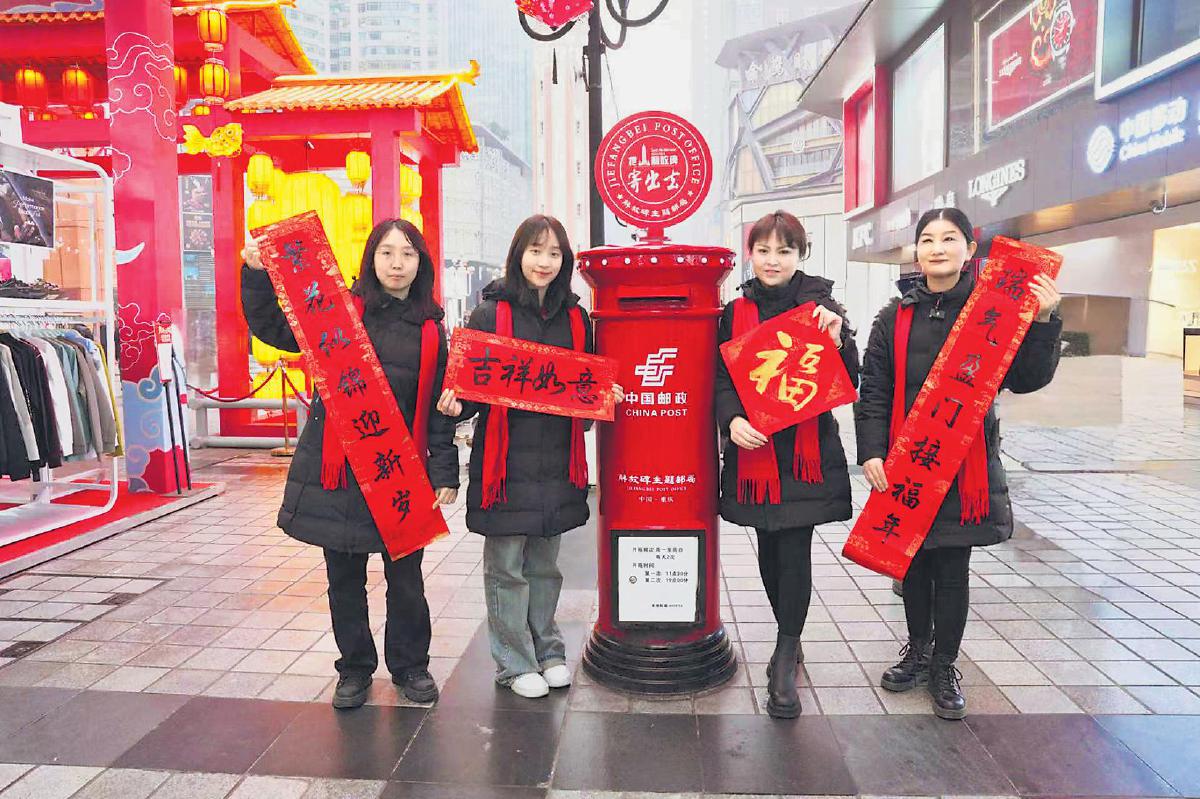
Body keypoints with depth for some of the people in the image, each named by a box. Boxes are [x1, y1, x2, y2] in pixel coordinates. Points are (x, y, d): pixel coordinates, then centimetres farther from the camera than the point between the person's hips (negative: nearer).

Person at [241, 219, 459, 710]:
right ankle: (355, 667, 30)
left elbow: (439, 406, 6)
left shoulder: (430, 330, 5)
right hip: (336, 469, 0)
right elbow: (271, 327, 5)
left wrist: (444, 472, 1)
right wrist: (257, 276, -11)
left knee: (405, 577, 8)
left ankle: (409, 665, 29)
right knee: (345, 577, 11)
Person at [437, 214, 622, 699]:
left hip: (555, 460, 4)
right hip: (505, 459, -3)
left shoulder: (575, 318, 8)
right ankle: (514, 661, 21)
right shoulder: (490, 313, -4)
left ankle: (547, 650, 32)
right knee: (506, 567, 6)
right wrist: (456, 406, -21)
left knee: (545, 564, 17)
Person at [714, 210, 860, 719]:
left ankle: (785, 661, 7)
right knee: (769, 549, 11)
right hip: (754, 448, 3)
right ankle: (789, 640, 31)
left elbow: (848, 382, -2)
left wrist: (836, 338, -19)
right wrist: (732, 419, -14)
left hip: (806, 447, -3)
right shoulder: (736, 312, 7)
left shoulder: (821, 306, 1)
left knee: (794, 550, -5)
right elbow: (721, 378, 5)